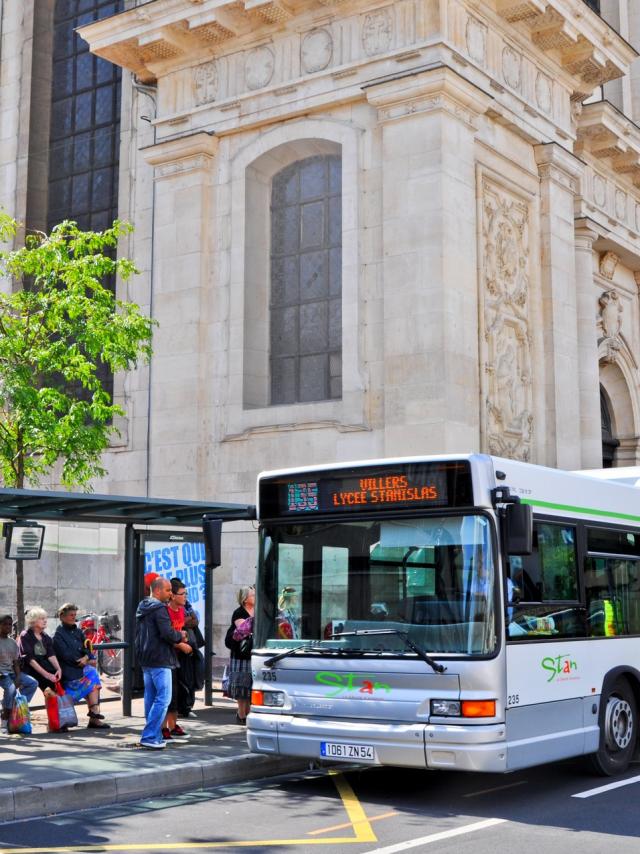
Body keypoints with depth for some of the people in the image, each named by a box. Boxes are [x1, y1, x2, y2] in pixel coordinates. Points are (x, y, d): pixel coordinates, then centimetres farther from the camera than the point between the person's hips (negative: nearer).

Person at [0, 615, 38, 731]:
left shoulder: (13, 643, 13)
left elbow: (16, 663, 10)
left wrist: (18, 678, -7)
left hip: (11, 672, 7)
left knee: (33, 683, -10)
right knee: (10, 688, -33)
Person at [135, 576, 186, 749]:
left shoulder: (142, 608, 17)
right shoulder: (159, 608, -14)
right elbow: (167, 633, -22)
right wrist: (180, 636, -4)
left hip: (145, 659, 10)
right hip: (159, 660, -10)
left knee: (151, 698, 13)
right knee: (163, 698, -9)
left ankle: (154, 736, 17)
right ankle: (150, 736, -12)